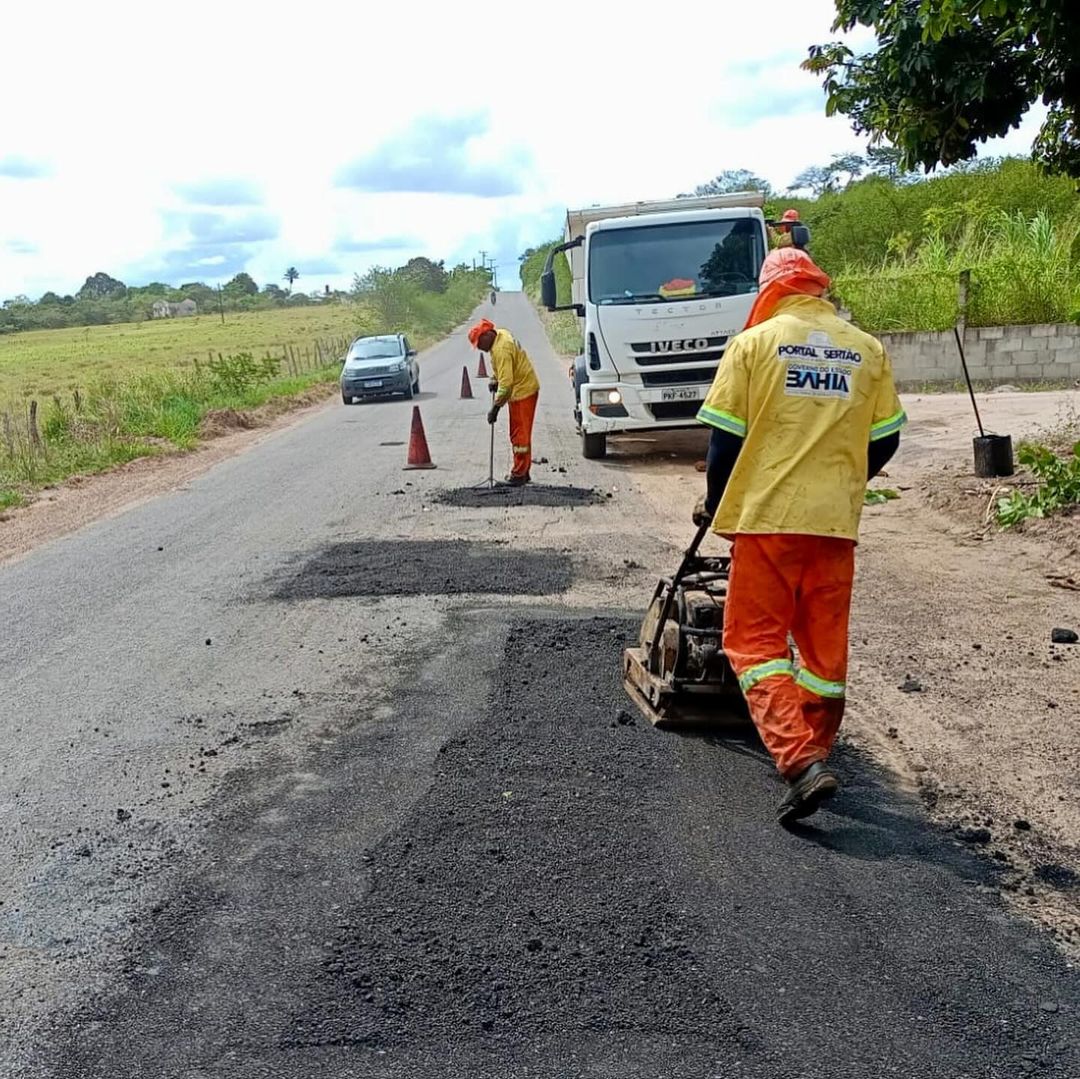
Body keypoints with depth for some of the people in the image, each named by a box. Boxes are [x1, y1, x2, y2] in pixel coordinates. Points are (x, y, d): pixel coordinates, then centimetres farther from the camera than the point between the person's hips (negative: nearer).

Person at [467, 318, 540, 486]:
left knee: (520, 434, -6)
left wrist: (496, 408, -23)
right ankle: (523, 472, 21)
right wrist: (494, 379, 6)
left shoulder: (501, 349, -25)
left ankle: (519, 474, -1)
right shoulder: (501, 334, 6)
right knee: (519, 433, 15)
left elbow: (506, 383, -27)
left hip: (523, 392, -10)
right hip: (525, 388, 10)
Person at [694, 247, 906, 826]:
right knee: (825, 643, 14)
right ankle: (814, 753, 25)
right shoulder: (868, 350, 8)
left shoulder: (754, 343, -2)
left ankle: (800, 762, -13)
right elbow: (884, 441, 9)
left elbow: (726, 437, -4)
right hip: (836, 520, 4)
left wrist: (714, 503, 11)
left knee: (755, 641, 2)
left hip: (767, 516, -3)